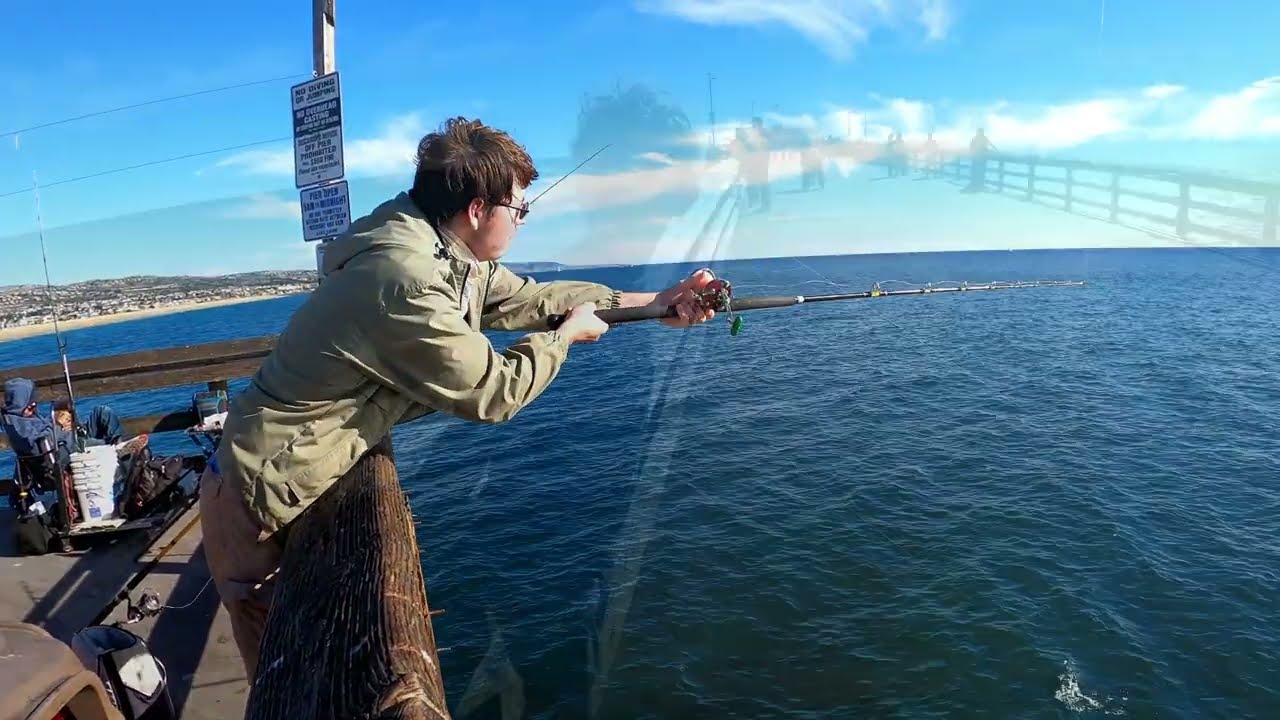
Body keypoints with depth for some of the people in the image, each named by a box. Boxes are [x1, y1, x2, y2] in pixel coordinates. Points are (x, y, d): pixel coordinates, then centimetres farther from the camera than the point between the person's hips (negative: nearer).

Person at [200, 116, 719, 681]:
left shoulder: (448, 254, -3)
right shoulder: (407, 281, -32)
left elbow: (527, 298, 5)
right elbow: (493, 392, -22)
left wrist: (656, 302, 4)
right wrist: (569, 333, -5)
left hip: (298, 481, 8)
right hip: (257, 499, -8)